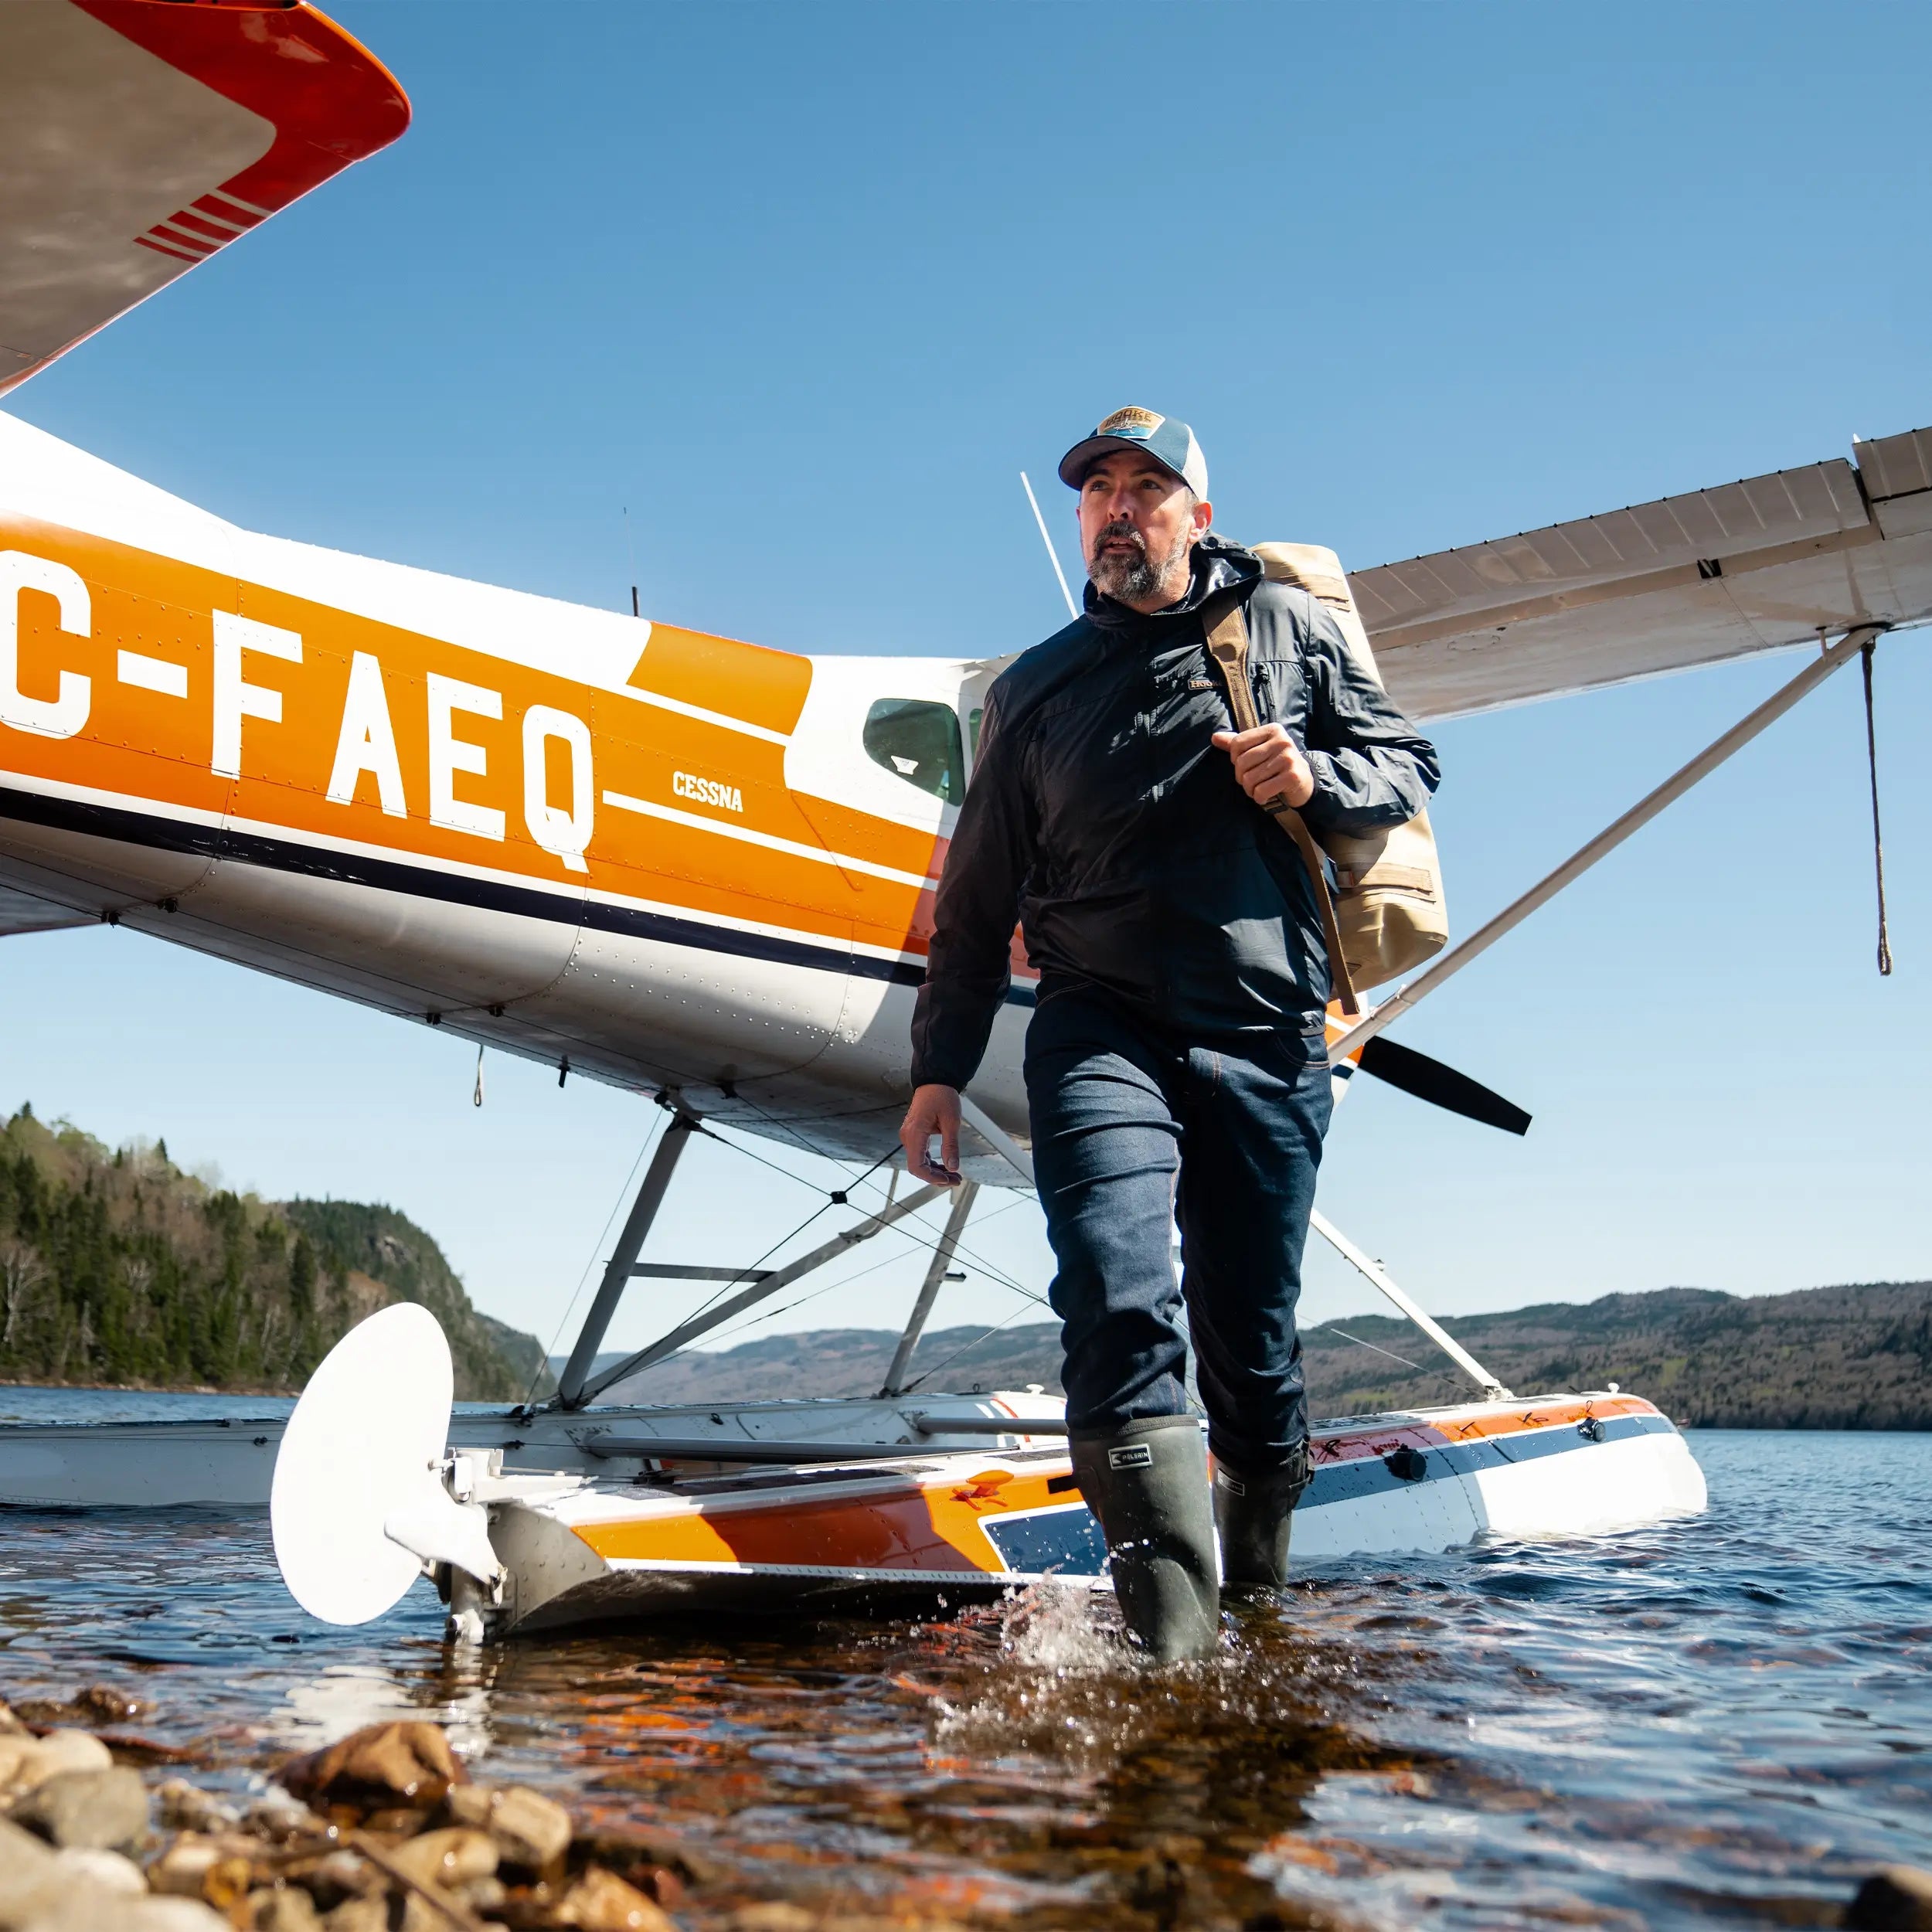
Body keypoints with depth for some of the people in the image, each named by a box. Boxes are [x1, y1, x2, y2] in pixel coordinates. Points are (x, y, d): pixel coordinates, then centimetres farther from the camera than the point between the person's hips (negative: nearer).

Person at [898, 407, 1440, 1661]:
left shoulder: (1287, 629, 13)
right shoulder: (1034, 690, 15)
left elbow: (1410, 764, 17)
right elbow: (979, 896, 16)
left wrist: (1315, 779, -6)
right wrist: (940, 1069, 12)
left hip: (1267, 1038, 0)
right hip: (1099, 1026, 0)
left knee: (1252, 1338, 5)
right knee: (1120, 1301, -22)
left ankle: (1263, 1597, 25)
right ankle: (1173, 1641, -25)